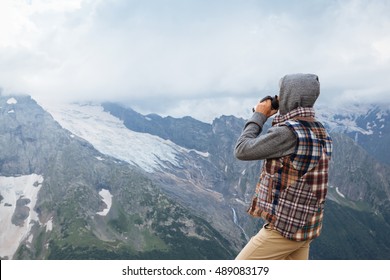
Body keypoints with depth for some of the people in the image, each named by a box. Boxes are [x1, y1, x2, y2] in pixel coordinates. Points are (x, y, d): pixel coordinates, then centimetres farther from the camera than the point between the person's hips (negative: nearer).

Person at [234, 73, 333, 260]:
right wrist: (275, 118, 12)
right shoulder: (319, 131, 7)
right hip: (305, 225, 9)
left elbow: (242, 151, -15)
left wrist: (259, 116, -3)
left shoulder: (289, 131, -22)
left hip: (285, 226, -9)